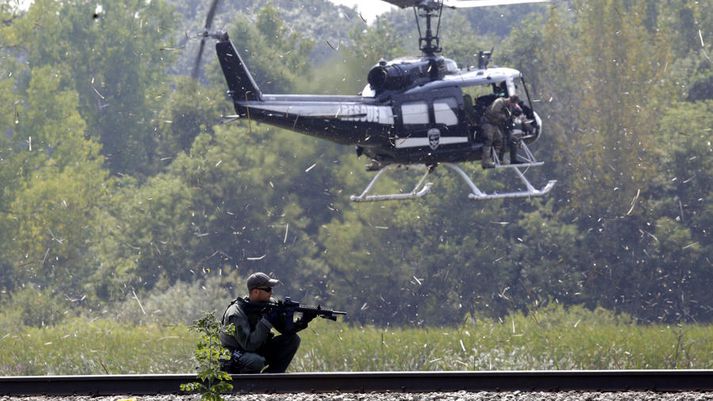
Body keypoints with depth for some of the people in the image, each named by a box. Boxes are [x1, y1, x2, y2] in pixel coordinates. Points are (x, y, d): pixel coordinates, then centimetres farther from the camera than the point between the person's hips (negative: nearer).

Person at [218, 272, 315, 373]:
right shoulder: (236, 313, -25)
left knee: (293, 339, -7)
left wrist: (302, 322, -22)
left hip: (258, 351, 7)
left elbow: (286, 329, -2)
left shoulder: (269, 305, -4)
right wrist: (266, 322, -34)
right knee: (257, 361, -40)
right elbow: (249, 345, -32)